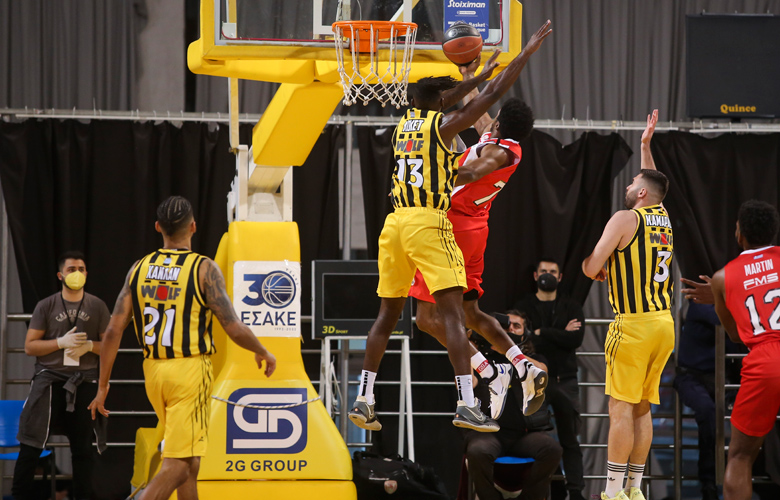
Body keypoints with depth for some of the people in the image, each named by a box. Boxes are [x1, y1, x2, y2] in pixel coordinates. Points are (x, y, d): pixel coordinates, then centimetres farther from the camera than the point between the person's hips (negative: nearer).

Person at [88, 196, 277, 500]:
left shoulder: (139, 268, 4)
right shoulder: (204, 269, -9)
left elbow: (114, 331, 1)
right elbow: (234, 329, -11)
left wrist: (103, 386, 7)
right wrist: (262, 352, 9)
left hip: (153, 371, 6)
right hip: (190, 371, -6)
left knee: (189, 460, 20)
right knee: (177, 465, -7)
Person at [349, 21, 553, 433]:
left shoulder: (406, 121, 17)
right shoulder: (442, 125, -2)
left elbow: (436, 103, 37)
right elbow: (493, 96, -3)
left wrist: (480, 75, 45)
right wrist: (526, 53, 4)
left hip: (395, 223, 7)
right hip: (429, 224, -7)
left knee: (388, 314, 15)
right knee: (452, 311, -10)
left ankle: (363, 400, 14)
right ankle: (467, 405, -18)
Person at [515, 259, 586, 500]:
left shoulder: (571, 307, 11)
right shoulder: (524, 306, 7)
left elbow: (576, 339, -6)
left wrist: (541, 333, -8)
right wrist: (560, 336, -8)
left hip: (565, 379, 1)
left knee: (570, 439, -1)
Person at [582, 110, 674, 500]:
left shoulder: (624, 219, -8)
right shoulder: (663, 217, 13)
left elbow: (590, 269, -12)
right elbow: (655, 184, 36)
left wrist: (595, 267, 10)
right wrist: (646, 145, 40)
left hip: (634, 325, -7)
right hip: (665, 323, 7)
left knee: (622, 408, -7)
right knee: (642, 409, 10)